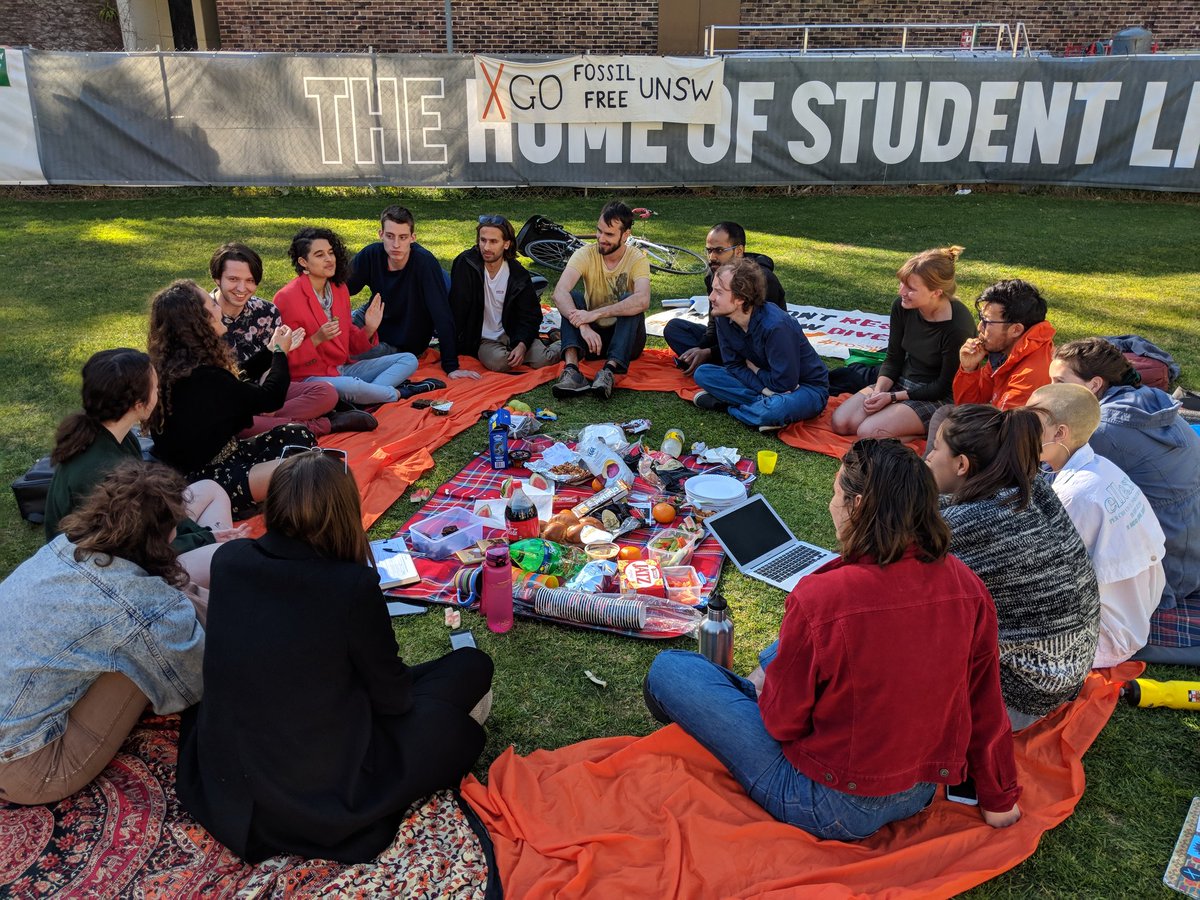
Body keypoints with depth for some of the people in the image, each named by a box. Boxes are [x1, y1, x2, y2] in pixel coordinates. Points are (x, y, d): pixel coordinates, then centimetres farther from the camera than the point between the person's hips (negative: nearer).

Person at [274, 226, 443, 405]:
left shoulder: (339, 288, 9)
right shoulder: (287, 298, -11)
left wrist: (369, 330, -6)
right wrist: (318, 339, -25)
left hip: (344, 370, 8)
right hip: (309, 376, -8)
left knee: (409, 360, 1)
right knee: (351, 386, -40)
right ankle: (399, 393, -12)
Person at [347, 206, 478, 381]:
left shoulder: (425, 263, -28)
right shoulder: (371, 255, -15)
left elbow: (442, 316, -29)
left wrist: (451, 366, -30)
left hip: (403, 345, -4)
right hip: (373, 322, 4)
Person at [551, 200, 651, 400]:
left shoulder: (637, 260, -13)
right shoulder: (585, 255, -9)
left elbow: (643, 301, -34)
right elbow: (559, 292, -25)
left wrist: (595, 314, -41)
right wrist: (583, 326, -42)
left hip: (626, 338, -2)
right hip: (592, 335, 2)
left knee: (630, 302, -28)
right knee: (572, 297, -22)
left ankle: (609, 371, -42)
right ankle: (571, 369, -41)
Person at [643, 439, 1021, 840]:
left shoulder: (819, 598, -30)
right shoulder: (967, 586, -13)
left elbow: (782, 721, -18)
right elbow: (985, 703, -1)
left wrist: (762, 691, 6)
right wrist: (1000, 800, 15)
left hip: (835, 812, -6)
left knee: (669, 670, 1)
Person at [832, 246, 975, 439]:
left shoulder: (958, 327, -24)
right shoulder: (902, 306, -7)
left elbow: (944, 387, -16)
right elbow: (893, 359, 4)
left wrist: (893, 397, -17)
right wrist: (879, 391, -14)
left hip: (940, 399, -7)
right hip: (902, 382, 7)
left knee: (868, 432, -25)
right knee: (840, 422, -10)